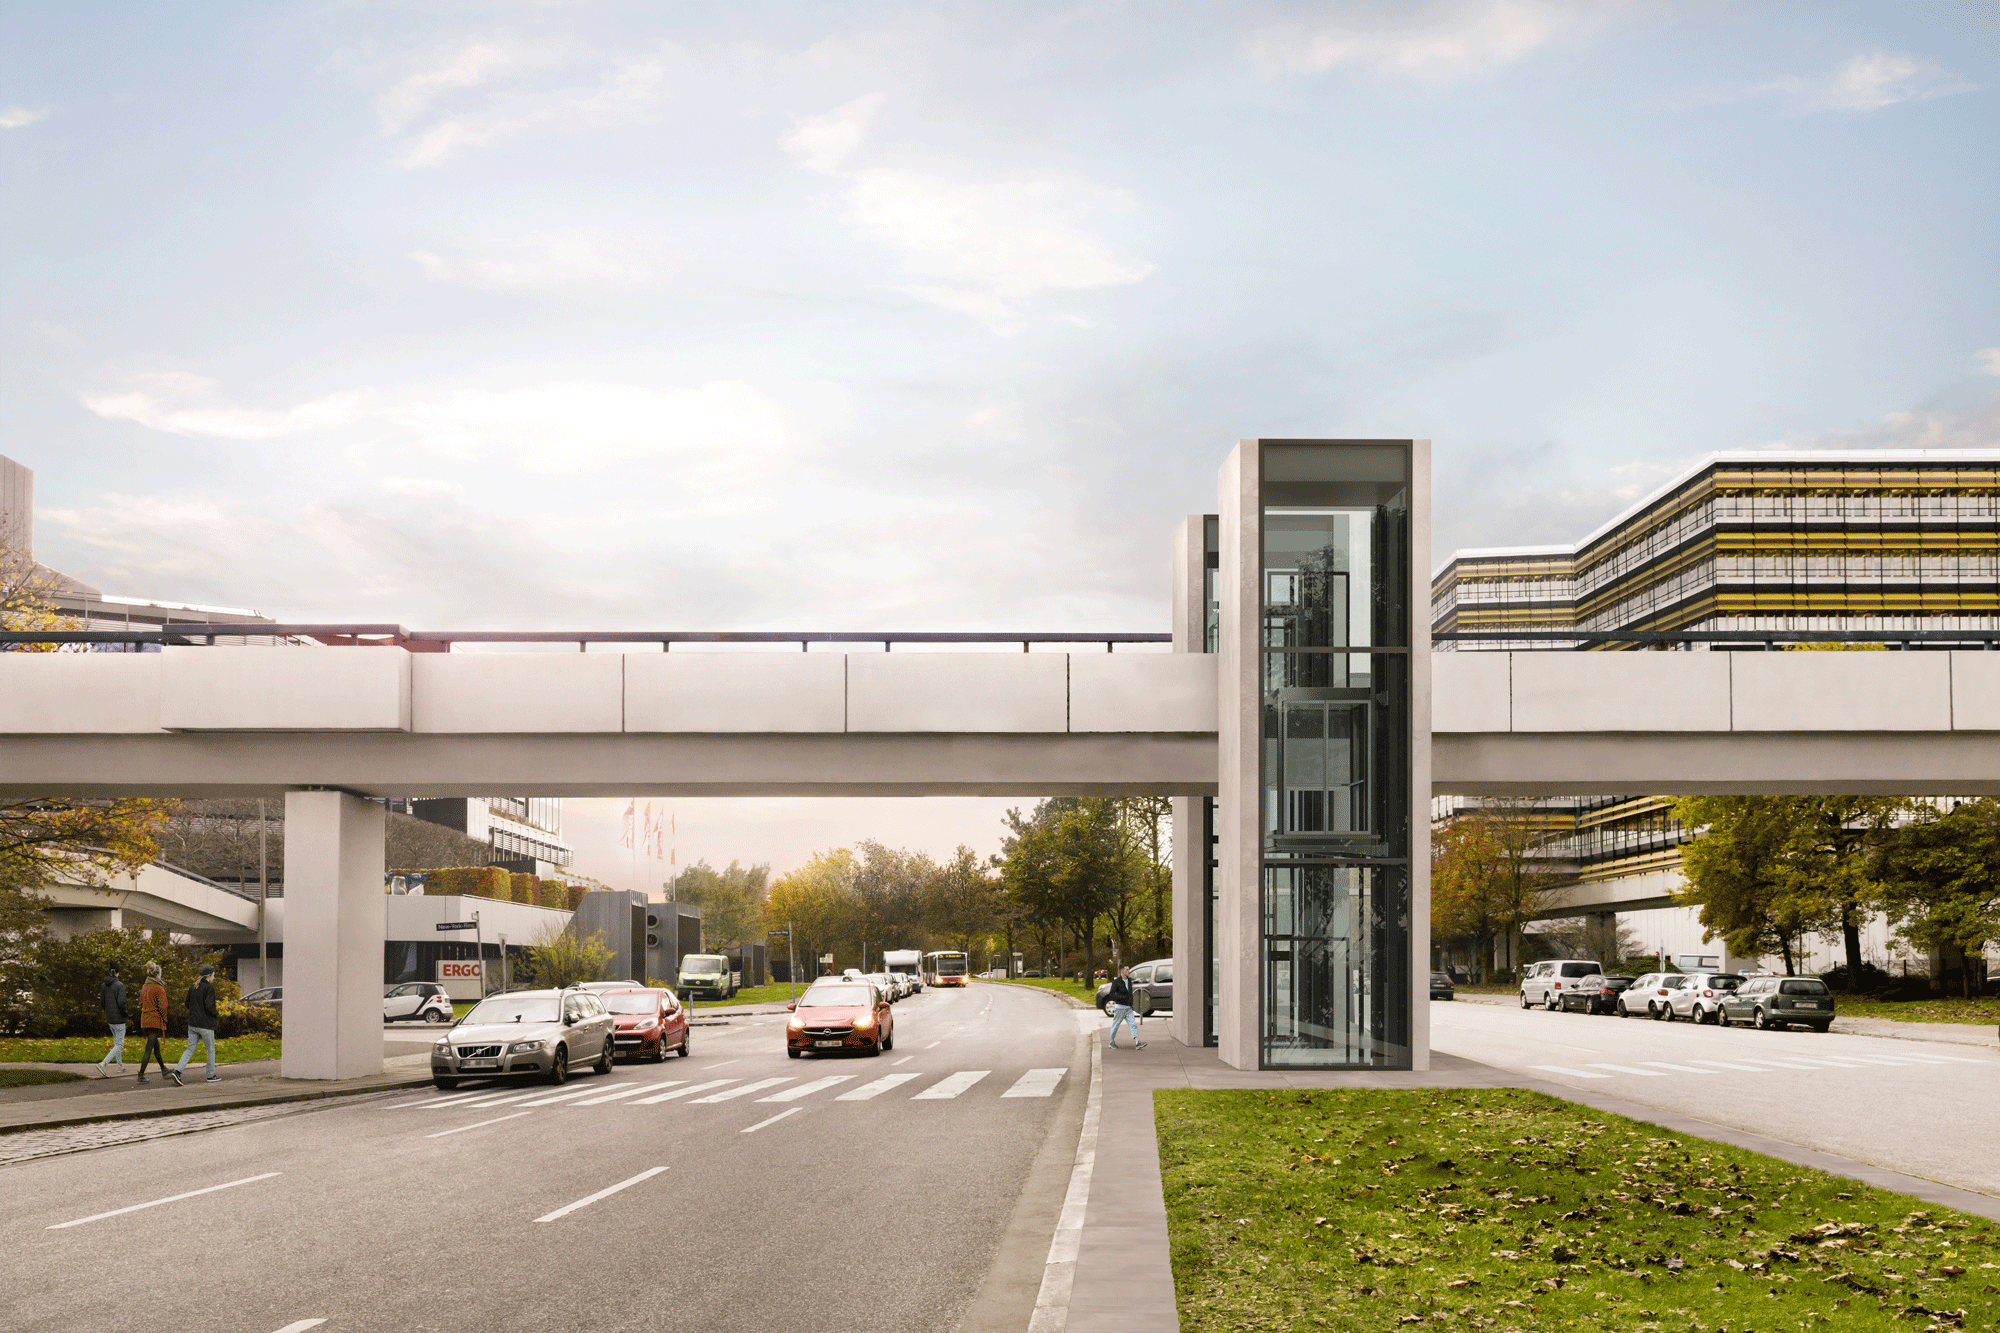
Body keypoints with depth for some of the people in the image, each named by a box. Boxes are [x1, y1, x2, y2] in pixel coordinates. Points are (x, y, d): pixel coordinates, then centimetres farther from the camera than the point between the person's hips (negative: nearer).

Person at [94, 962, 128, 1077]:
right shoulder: (120, 985, -17)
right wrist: (125, 1013, -7)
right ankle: (103, 1063, -19)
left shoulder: (104, 985, 2)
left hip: (109, 1018, 7)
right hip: (118, 1019, -7)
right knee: (119, 1045, -2)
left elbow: (102, 1002, 6)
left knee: (117, 1041, 24)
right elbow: (121, 1002, -24)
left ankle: (120, 1065, 31)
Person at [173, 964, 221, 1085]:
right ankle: (211, 1076, 16)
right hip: (205, 1025, -6)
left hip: (192, 1024, 6)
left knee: (190, 1049, 8)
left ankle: (177, 1071, -9)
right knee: (211, 1050, 9)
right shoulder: (209, 988, -13)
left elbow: (187, 1003, 15)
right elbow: (209, 1006, -21)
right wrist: (216, 1015, -3)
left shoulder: (192, 987, 9)